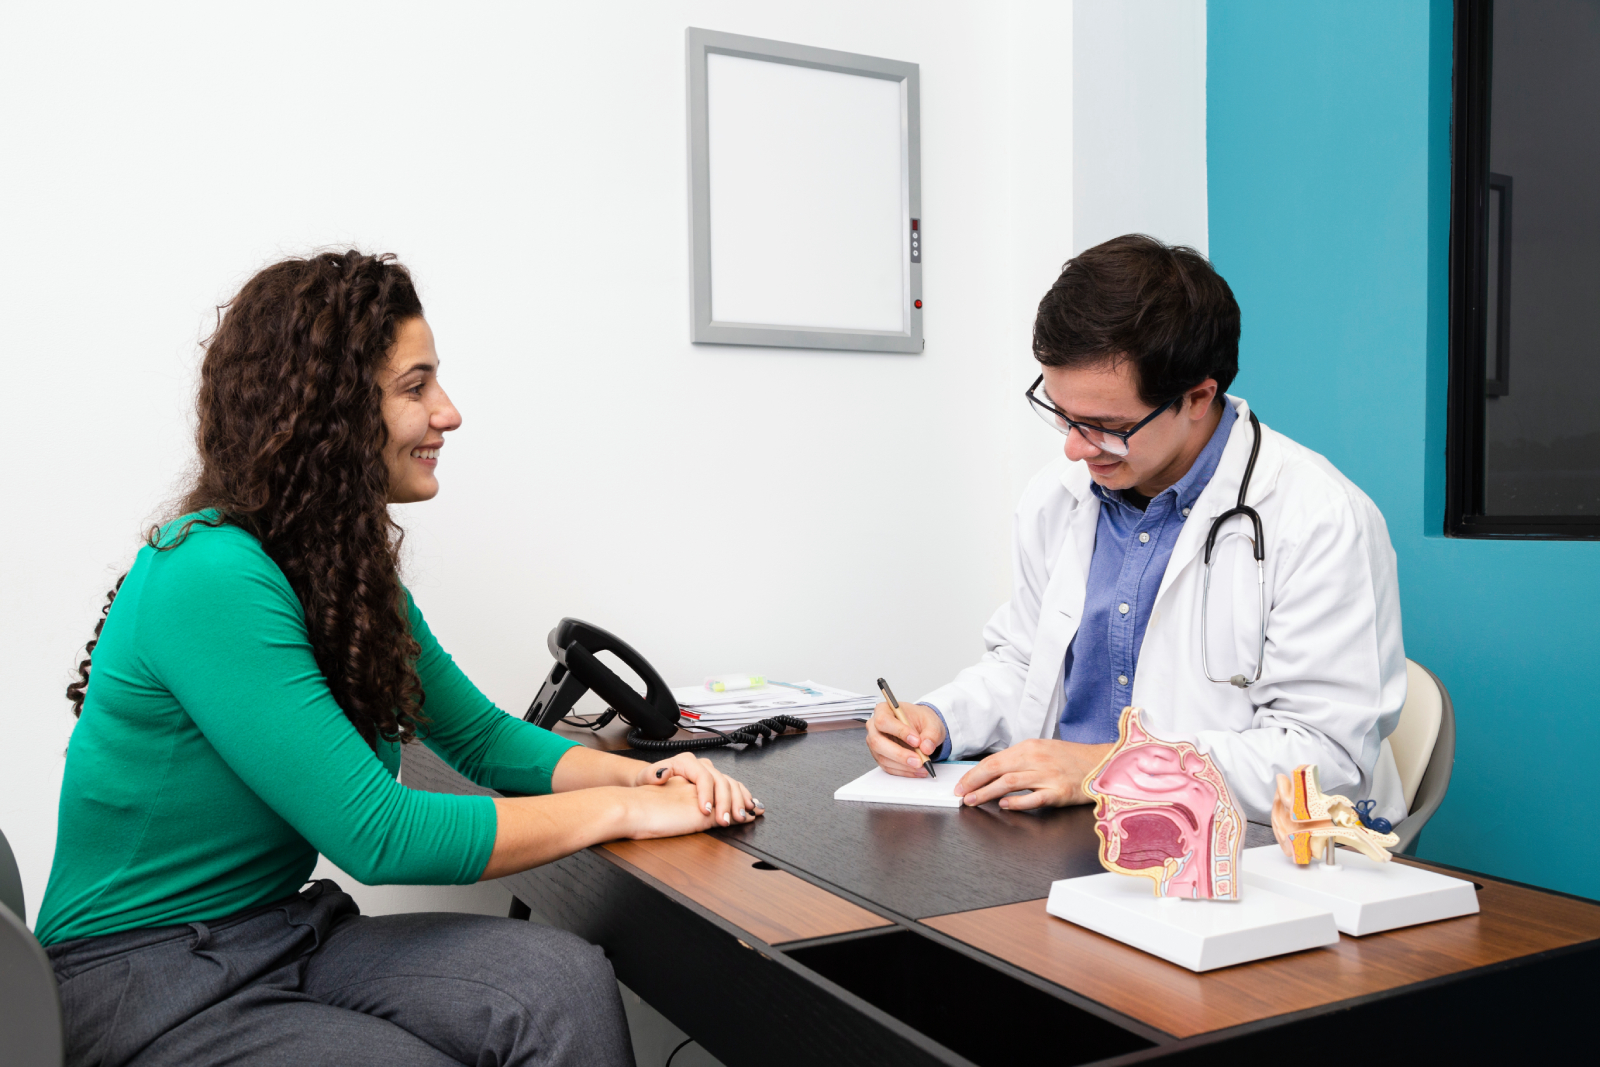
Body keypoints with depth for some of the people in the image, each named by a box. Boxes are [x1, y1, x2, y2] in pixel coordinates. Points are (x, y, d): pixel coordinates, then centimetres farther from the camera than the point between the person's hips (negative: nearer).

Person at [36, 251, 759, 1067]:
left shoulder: (351, 565, 6)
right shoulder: (211, 578, -24)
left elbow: (480, 734, 12)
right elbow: (379, 837, -25)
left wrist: (643, 774, -6)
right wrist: (622, 809, -17)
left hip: (285, 932, 7)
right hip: (142, 975, -7)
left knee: (567, 983, -17)